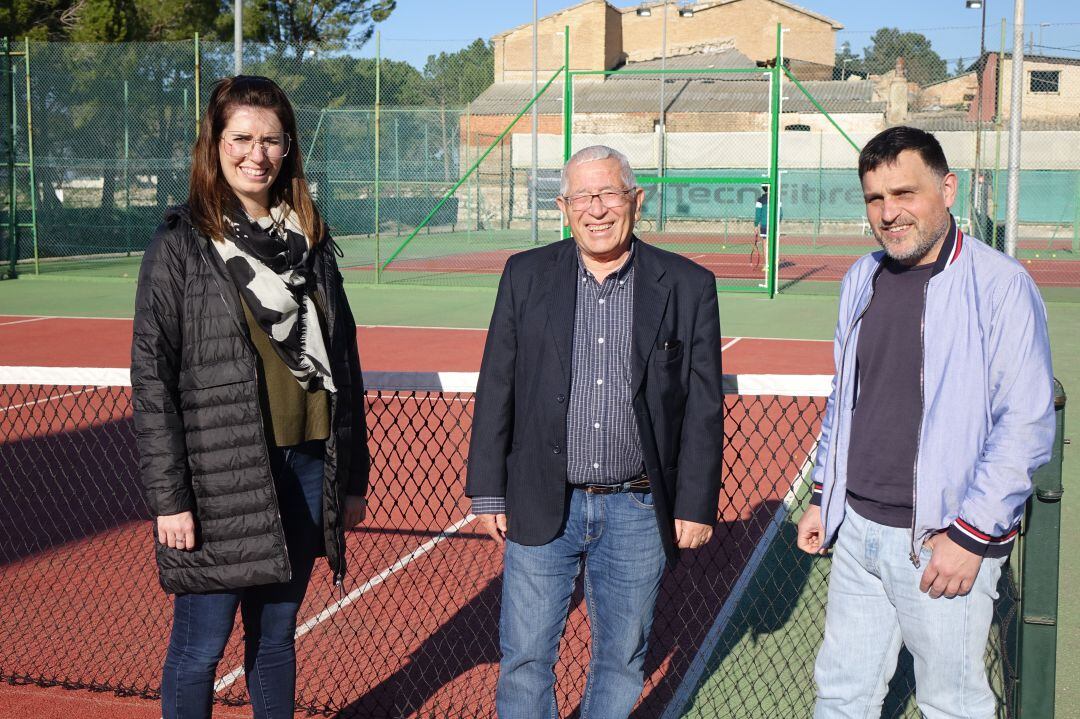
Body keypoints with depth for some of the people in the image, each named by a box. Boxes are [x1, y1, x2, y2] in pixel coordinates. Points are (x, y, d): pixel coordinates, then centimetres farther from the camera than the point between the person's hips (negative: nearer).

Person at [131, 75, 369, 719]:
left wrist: (353, 475, 10)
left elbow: (344, 362, 12)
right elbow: (152, 379, -7)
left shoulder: (312, 242, 9)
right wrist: (169, 497, -12)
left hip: (307, 467, 4)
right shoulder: (180, 246, -5)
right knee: (200, 647, 3)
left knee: (277, 637, 15)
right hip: (222, 478, -4)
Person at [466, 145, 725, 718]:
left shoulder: (688, 286, -1)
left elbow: (704, 406, 1)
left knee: (622, 659, 13)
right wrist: (488, 492, 2)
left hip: (638, 513, 0)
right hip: (541, 507, 0)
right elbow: (496, 390, 4)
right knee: (524, 658, 7)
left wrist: (696, 504, -1)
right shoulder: (526, 276, 2)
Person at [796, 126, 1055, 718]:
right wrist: (822, 497, 17)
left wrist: (971, 534, -17)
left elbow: (1027, 424, -15)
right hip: (855, 529, 6)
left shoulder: (999, 284, -13)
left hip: (941, 542, -6)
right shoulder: (861, 279, 7)